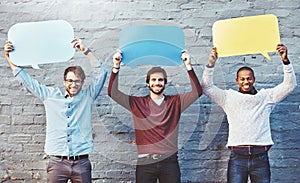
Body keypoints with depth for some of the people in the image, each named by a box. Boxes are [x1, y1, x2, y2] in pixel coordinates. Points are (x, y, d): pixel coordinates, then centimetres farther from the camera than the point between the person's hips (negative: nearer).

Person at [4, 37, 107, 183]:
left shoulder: (87, 96, 7)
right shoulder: (51, 95, 10)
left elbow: (101, 72, 0)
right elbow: (27, 80, 13)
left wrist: (85, 50, -6)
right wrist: (8, 57, 11)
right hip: (57, 163, 1)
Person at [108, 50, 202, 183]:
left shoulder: (175, 102, 6)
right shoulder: (137, 103, 6)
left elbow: (197, 92, -4)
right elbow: (113, 93, 0)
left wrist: (188, 66, -12)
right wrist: (116, 66, -9)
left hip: (169, 161, 0)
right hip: (145, 162, 0)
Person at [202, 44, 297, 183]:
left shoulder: (266, 97, 11)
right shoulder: (229, 98, 10)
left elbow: (289, 84, 6)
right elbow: (207, 88, 3)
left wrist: (285, 61, -6)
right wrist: (211, 63, -6)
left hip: (260, 157, 1)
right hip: (237, 157, -1)